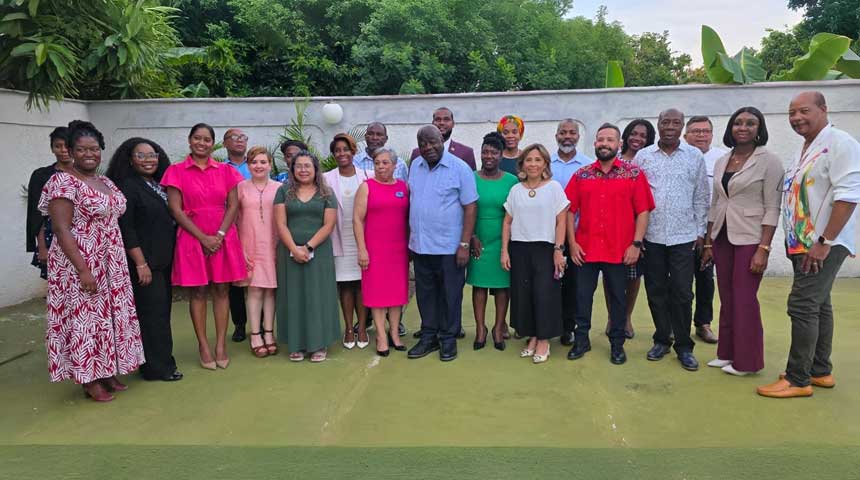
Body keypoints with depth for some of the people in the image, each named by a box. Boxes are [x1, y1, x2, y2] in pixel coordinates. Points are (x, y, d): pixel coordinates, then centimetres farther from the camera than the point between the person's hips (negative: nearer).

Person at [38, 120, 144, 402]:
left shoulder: (105, 182, 11)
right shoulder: (63, 182, -12)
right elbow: (61, 230, -17)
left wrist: (120, 261, 11)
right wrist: (83, 270, -22)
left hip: (110, 264, 8)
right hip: (80, 265, -8)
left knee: (108, 314, 13)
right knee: (84, 316, 0)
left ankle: (106, 373, 25)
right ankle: (90, 380, 11)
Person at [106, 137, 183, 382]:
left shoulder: (158, 186, 14)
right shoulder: (128, 187, -9)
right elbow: (125, 229, -15)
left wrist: (168, 257, 12)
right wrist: (141, 264, -18)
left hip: (164, 260, 8)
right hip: (145, 262, -8)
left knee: (161, 311, 12)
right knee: (151, 312, -3)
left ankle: (161, 361, 22)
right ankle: (157, 367, 6)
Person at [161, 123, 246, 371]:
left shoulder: (225, 171, 8)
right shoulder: (176, 171, 2)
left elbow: (233, 205, 3)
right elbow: (175, 209, -4)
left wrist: (219, 235, -10)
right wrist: (203, 237, -11)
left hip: (223, 237, 2)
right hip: (192, 237, -2)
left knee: (221, 290, 3)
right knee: (197, 292, 2)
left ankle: (221, 345, 9)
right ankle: (203, 345, 9)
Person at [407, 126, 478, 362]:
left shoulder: (460, 168, -8)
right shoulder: (415, 166, 8)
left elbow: (470, 208, -8)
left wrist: (464, 244, -13)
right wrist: (410, 237, 10)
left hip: (449, 247, -4)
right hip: (420, 245, 5)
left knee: (450, 295, 6)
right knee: (425, 294, 13)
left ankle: (448, 339, 20)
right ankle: (429, 337, 26)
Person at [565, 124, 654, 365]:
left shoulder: (634, 173, -1)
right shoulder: (581, 175, 5)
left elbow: (643, 211, -4)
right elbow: (570, 210, 4)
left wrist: (636, 244, -10)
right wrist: (572, 243, -3)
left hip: (620, 250, -1)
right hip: (585, 249, 2)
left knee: (618, 297, 10)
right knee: (582, 295, 9)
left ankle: (617, 343, 24)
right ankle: (581, 339, 23)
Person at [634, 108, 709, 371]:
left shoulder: (695, 156, 4)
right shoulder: (642, 156, 4)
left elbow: (701, 197, 6)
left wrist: (700, 231, 3)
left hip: (683, 236, -1)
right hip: (651, 235, 1)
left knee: (682, 293, 1)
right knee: (656, 291, 9)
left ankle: (684, 346, 12)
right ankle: (662, 339, 23)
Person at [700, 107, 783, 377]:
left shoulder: (769, 161, -6)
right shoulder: (721, 162, 10)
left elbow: (772, 209, -10)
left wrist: (763, 249, -17)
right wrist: (708, 244, 11)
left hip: (749, 239, -5)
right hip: (722, 238, 5)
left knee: (744, 300, -2)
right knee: (727, 299, 10)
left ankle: (747, 361, 11)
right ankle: (727, 353, 21)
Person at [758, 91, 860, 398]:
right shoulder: (805, 150, 16)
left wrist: (824, 243, -23)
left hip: (824, 245, -9)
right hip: (802, 243, 9)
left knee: (802, 306, -10)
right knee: (818, 306, 14)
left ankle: (798, 379, -2)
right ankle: (820, 371, 24)